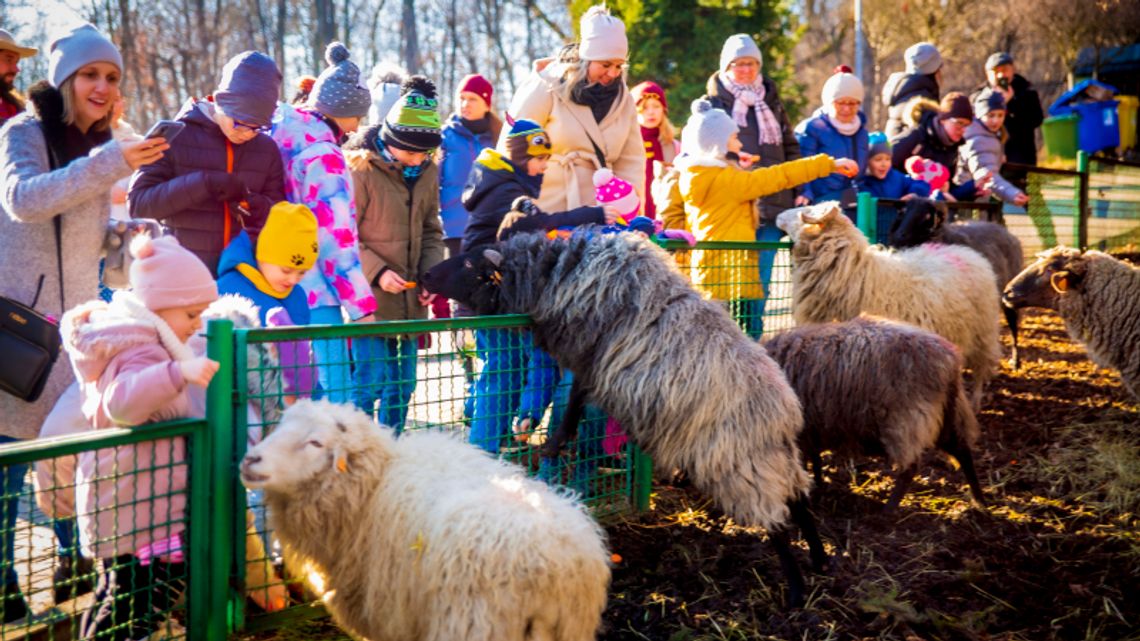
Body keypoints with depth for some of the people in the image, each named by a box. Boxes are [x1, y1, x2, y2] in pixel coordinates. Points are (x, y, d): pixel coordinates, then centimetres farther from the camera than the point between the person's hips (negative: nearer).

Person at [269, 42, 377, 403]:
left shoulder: (283, 133, 7)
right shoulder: (324, 156, -14)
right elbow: (337, 238, -17)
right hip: (315, 296, -9)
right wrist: (361, 306, -15)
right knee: (334, 400, -8)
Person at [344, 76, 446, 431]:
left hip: (409, 302, 7)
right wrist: (377, 271, -19)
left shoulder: (427, 172, 8)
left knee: (403, 385, 12)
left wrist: (431, 274, 4)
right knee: (370, 381, -10)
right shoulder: (360, 168, -12)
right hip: (370, 299, -6)